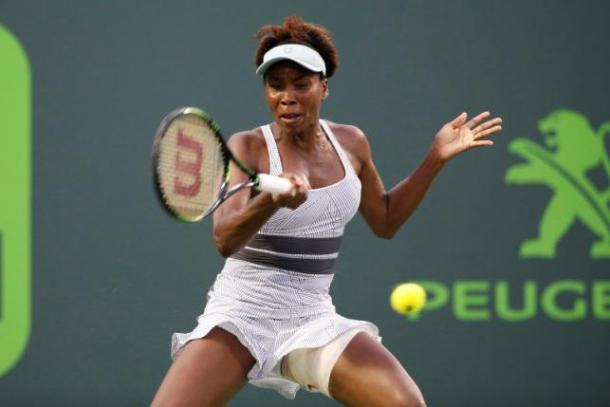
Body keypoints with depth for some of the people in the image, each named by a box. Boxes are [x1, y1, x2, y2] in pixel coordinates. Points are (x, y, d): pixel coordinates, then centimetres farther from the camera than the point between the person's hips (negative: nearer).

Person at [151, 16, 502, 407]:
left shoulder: (350, 142, 5)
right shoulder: (248, 147, -10)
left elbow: (385, 220, 21)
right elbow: (224, 238, -27)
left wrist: (437, 157, 13)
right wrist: (273, 199, -46)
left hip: (312, 319, 3)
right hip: (242, 313, -3)